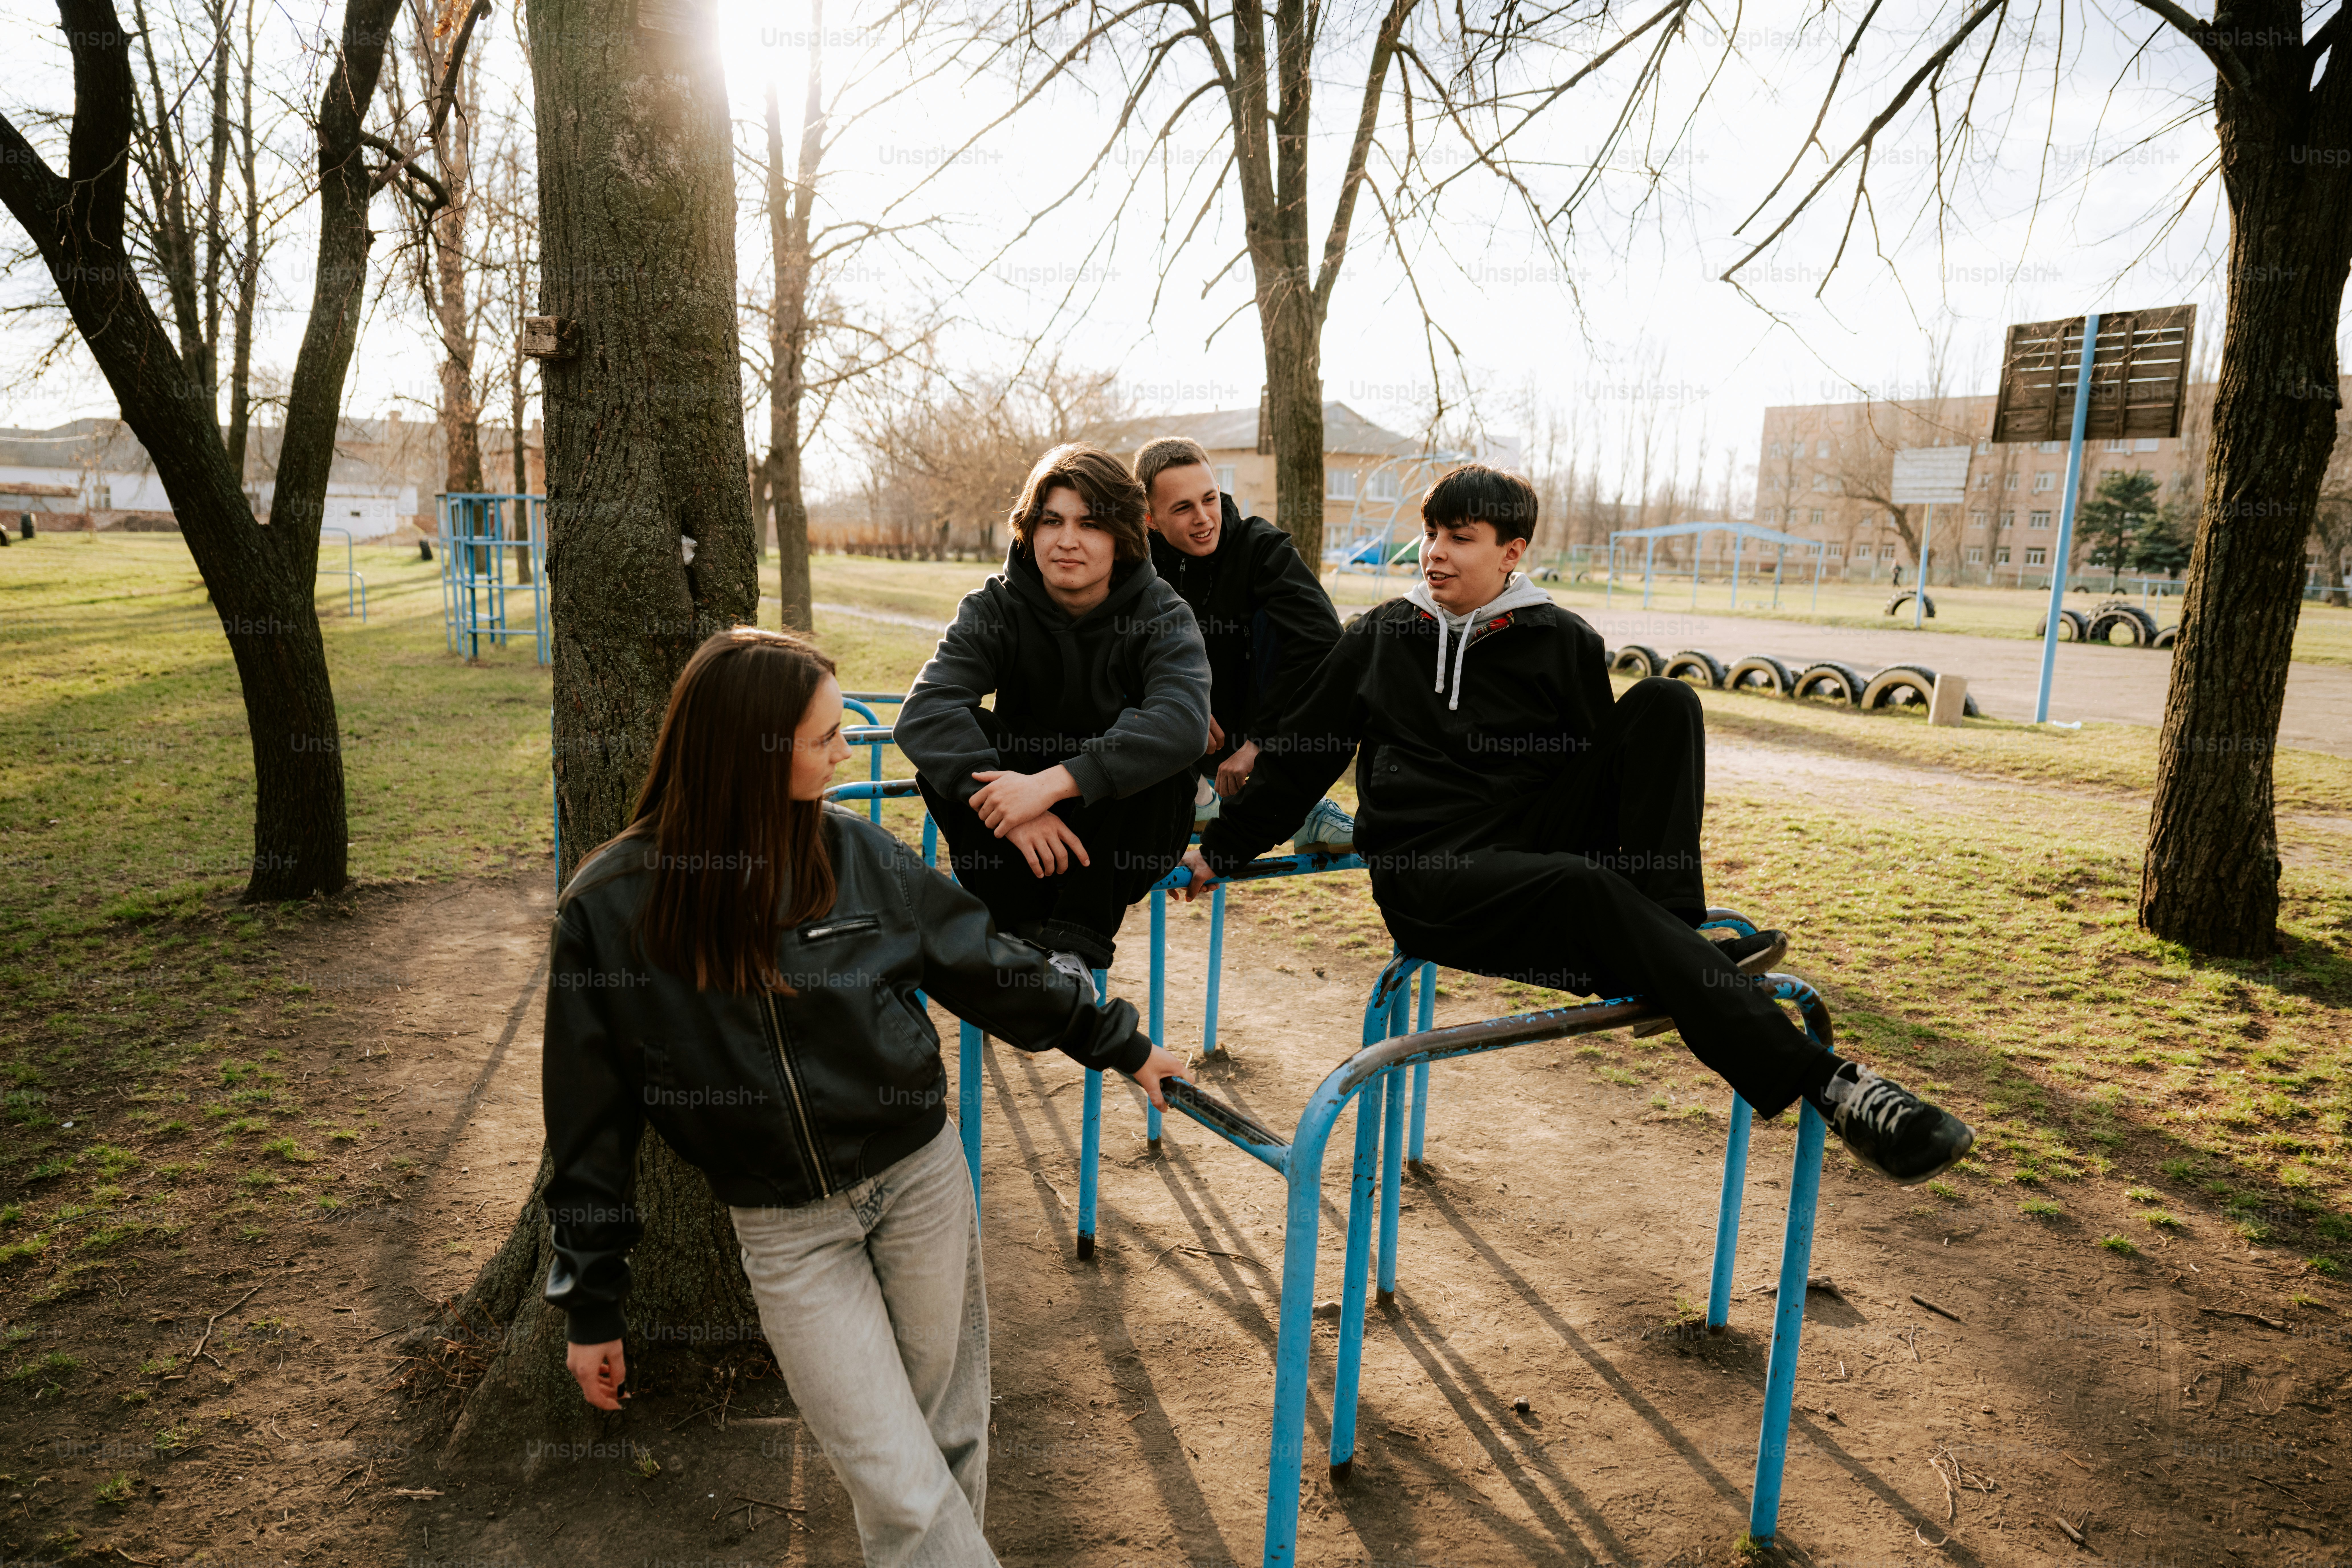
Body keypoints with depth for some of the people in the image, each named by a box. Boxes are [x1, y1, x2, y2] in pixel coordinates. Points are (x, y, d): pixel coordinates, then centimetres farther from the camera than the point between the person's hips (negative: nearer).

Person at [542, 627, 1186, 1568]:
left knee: (947, 1430, 17)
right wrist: (592, 1305, 1)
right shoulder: (609, 906, -11)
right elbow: (590, 1117, -3)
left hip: (919, 1180, 2)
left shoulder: (853, 852, -6)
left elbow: (982, 963, 5)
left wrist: (1118, 1043, 11)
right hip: (787, 1232, -2)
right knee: (901, 1488, 1)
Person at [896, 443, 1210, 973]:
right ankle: (1020, 939, -22)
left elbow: (1185, 721, -33)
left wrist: (1055, 782, -43)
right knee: (955, 743, -22)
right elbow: (923, 711, -23)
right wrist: (1007, 809, -39)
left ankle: (1075, 945, -25)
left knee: (1148, 743, -29)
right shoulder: (996, 607, -6)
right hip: (1024, 842, 2)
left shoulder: (1161, 615, -11)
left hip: (1125, 842, -1)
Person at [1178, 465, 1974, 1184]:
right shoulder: (1383, 636, 10)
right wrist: (1221, 848, 18)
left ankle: (1675, 941, -24)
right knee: (1582, 887, -36)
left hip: (1541, 841, 3)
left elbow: (1604, 759, 10)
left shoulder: (1562, 642, 9)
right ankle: (1826, 1084, -40)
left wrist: (1637, 907, -3)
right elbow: (1302, 753, 16)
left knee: (1663, 702, -15)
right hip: (1427, 877, -2)